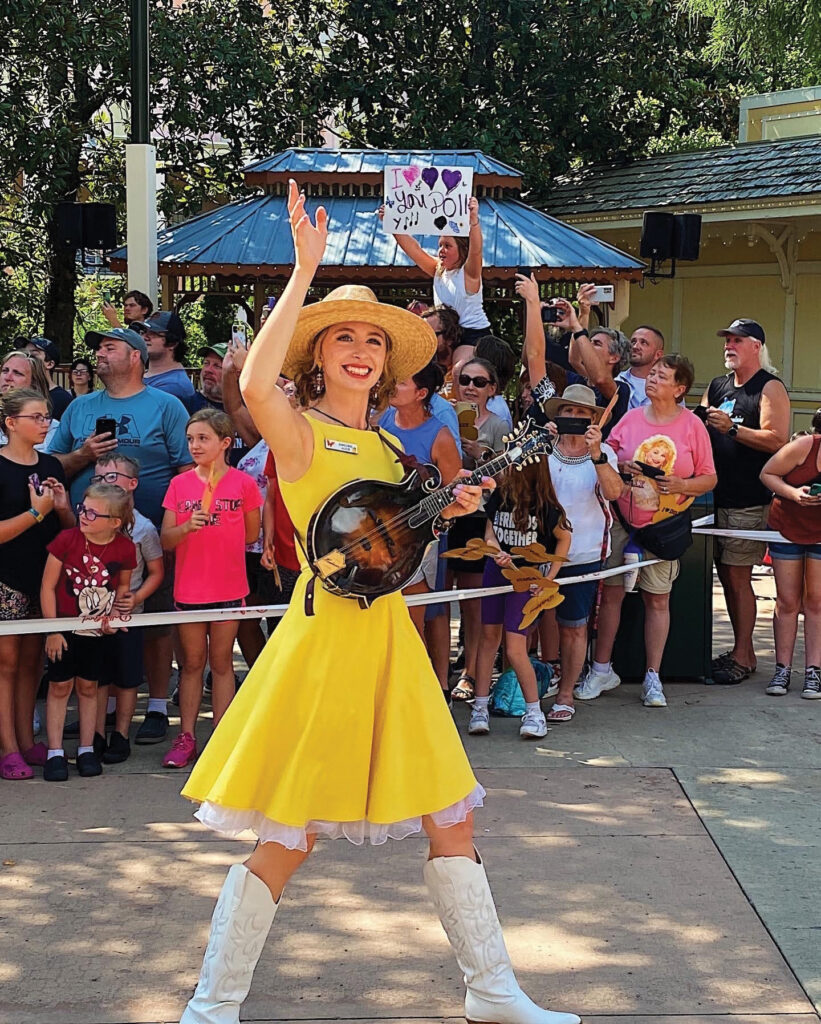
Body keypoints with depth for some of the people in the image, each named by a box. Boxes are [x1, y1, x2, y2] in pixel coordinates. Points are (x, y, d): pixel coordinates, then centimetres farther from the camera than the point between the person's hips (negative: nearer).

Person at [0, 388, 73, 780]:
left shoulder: (51, 466, 10)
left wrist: (62, 506, -4)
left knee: (32, 660, 12)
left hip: (45, 576, 6)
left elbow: (69, 528, 16)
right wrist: (36, 512, -19)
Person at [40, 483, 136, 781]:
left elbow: (123, 585, 9)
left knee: (88, 687, 12)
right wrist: (52, 630, -10)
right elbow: (48, 586, -10)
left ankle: (86, 750, 21)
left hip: (100, 630, 2)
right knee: (60, 686, 3)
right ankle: (55, 753, 9)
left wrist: (114, 614, -8)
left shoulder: (124, 548, -11)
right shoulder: (67, 539, -17)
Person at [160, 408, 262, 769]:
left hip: (229, 587, -2)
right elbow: (166, 540, -1)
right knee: (192, 663, 9)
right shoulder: (180, 484, 2)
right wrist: (187, 528, -19)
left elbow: (251, 534, 4)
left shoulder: (243, 483, -4)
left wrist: (213, 537, 6)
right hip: (188, 587, 2)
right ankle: (186, 737, 14)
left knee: (221, 662, 6)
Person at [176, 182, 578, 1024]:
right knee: (289, 838, -3)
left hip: (389, 636, 7)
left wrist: (443, 513, 6)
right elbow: (254, 384, -31)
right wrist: (304, 273, -27)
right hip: (324, 632, -7)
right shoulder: (299, 432, -8)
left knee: (449, 817, 12)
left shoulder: (387, 447, 14)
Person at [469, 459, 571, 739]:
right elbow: (490, 530, 4)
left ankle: (534, 712, 5)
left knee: (515, 648, -9)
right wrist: (498, 552, -18)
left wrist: (550, 577, -4)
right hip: (496, 571, 5)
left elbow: (564, 537, -2)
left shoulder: (544, 505, -16)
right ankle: (480, 708, 15)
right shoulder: (500, 494, -4)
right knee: (489, 635, 8)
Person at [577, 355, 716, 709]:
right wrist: (620, 466, -12)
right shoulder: (631, 418, 4)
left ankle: (652, 678, 12)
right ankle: (602, 670, 15)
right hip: (622, 521, 2)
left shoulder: (692, 425, -1)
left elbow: (709, 478, 2)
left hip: (664, 525, -2)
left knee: (658, 600, 3)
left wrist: (681, 486, -16)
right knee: (610, 593, 3)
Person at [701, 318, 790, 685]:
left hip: (750, 500, -7)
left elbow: (777, 439, -15)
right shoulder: (716, 386, 17)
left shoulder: (770, 388, -4)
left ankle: (743, 657, 0)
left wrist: (732, 427, -22)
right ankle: (742, 650, 18)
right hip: (717, 496, 7)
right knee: (726, 576, 9)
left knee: (738, 577, -7)